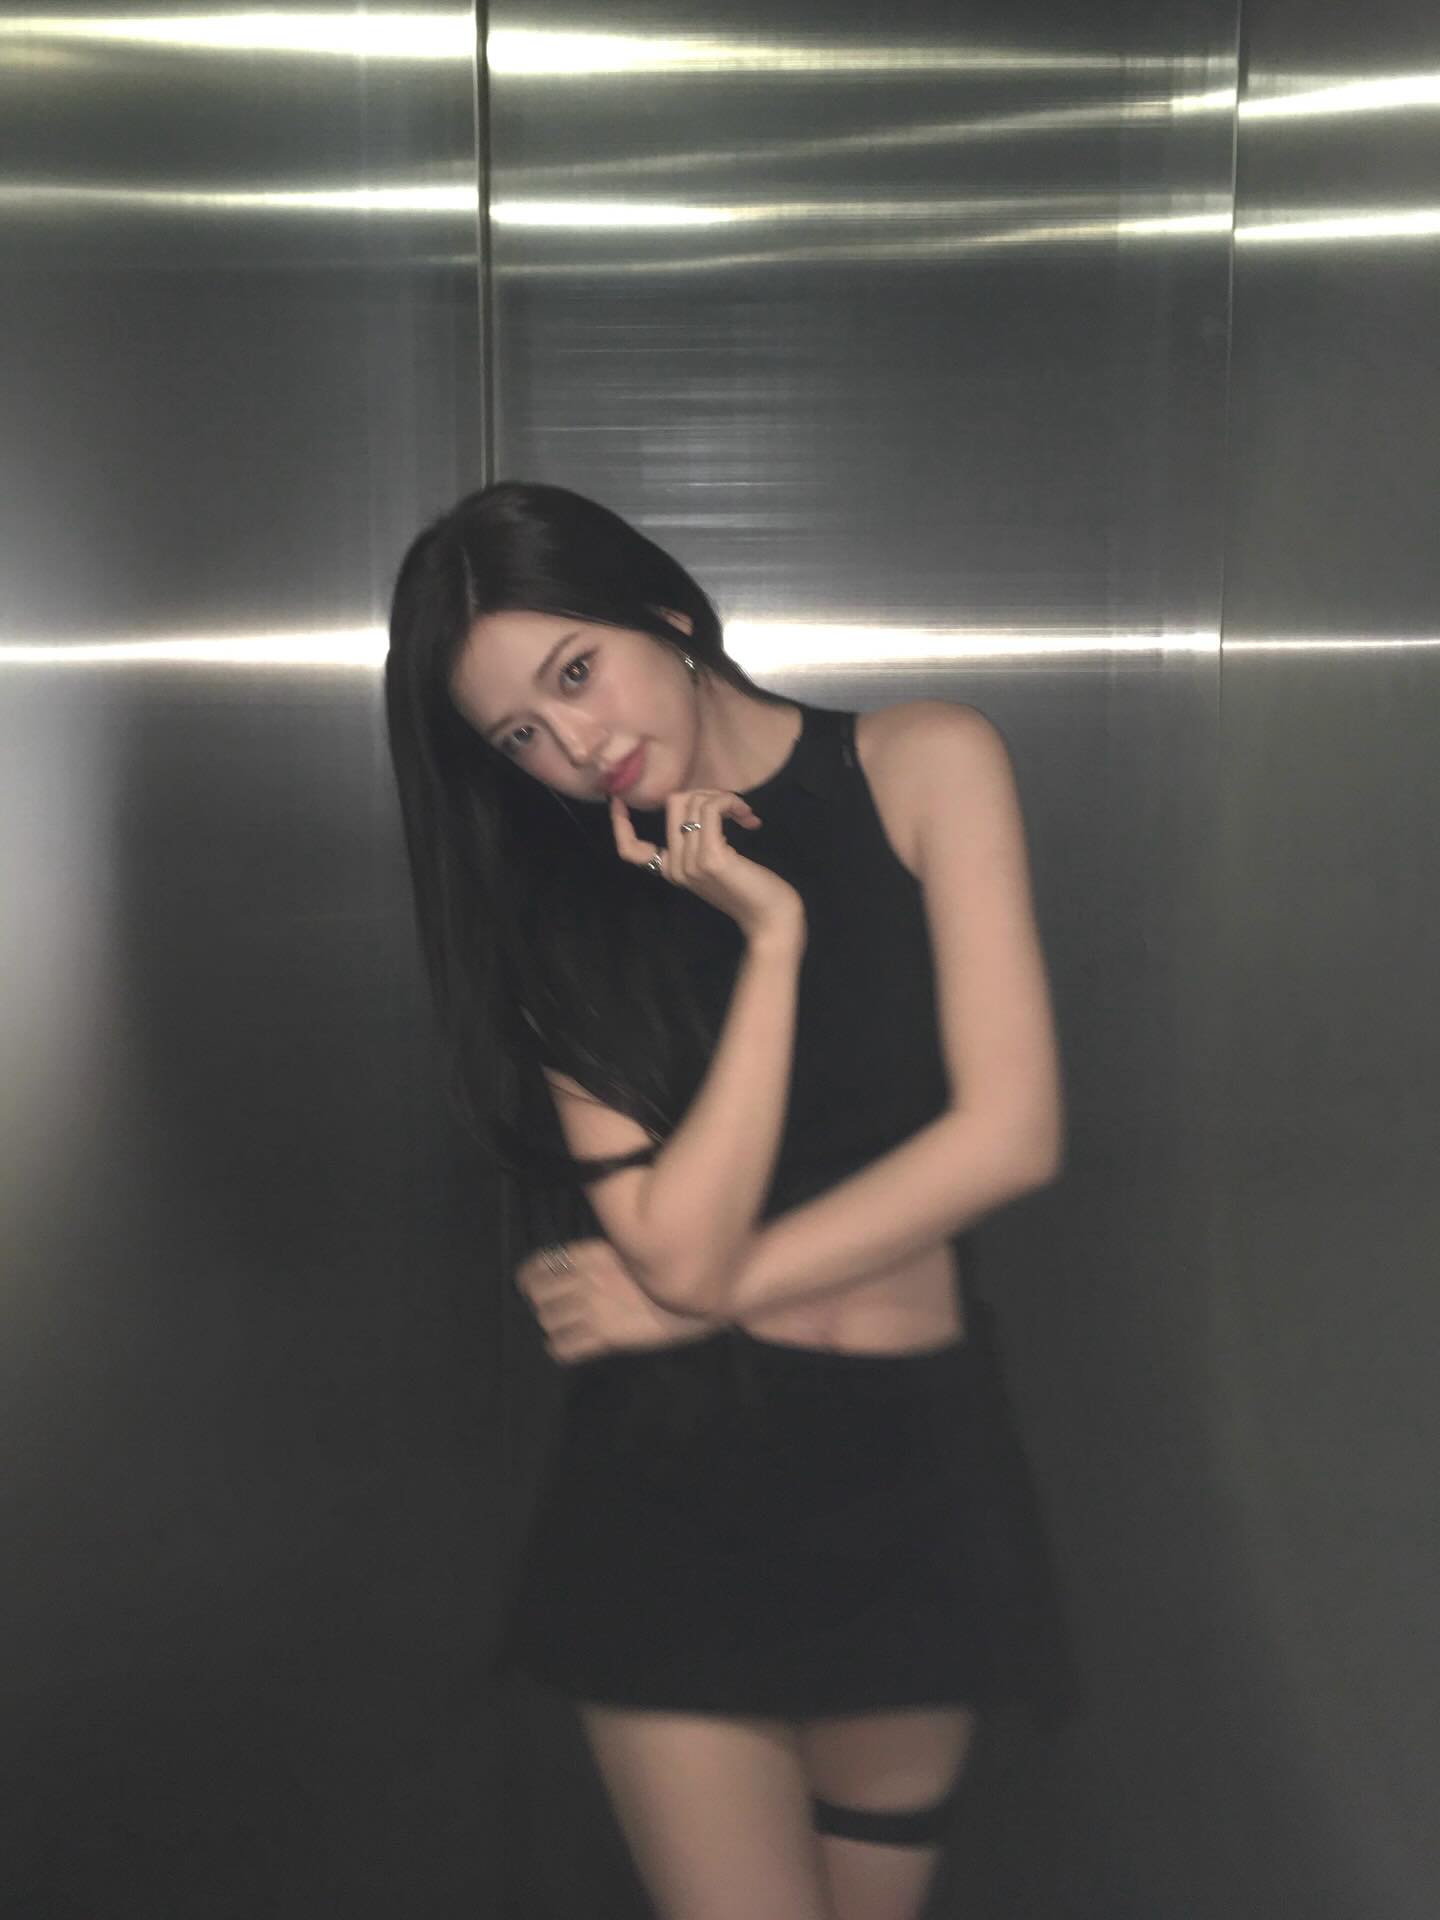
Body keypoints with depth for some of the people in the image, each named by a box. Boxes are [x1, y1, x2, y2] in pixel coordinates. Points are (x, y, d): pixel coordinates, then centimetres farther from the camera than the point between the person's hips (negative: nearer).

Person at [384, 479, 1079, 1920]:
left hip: (911, 1451, 1)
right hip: (673, 1477, 0)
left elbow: (1009, 1134, -11)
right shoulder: (572, 912, -2)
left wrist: (704, 1295, -8)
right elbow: (682, 1251, -13)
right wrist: (771, 937, -16)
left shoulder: (926, 765, -3)